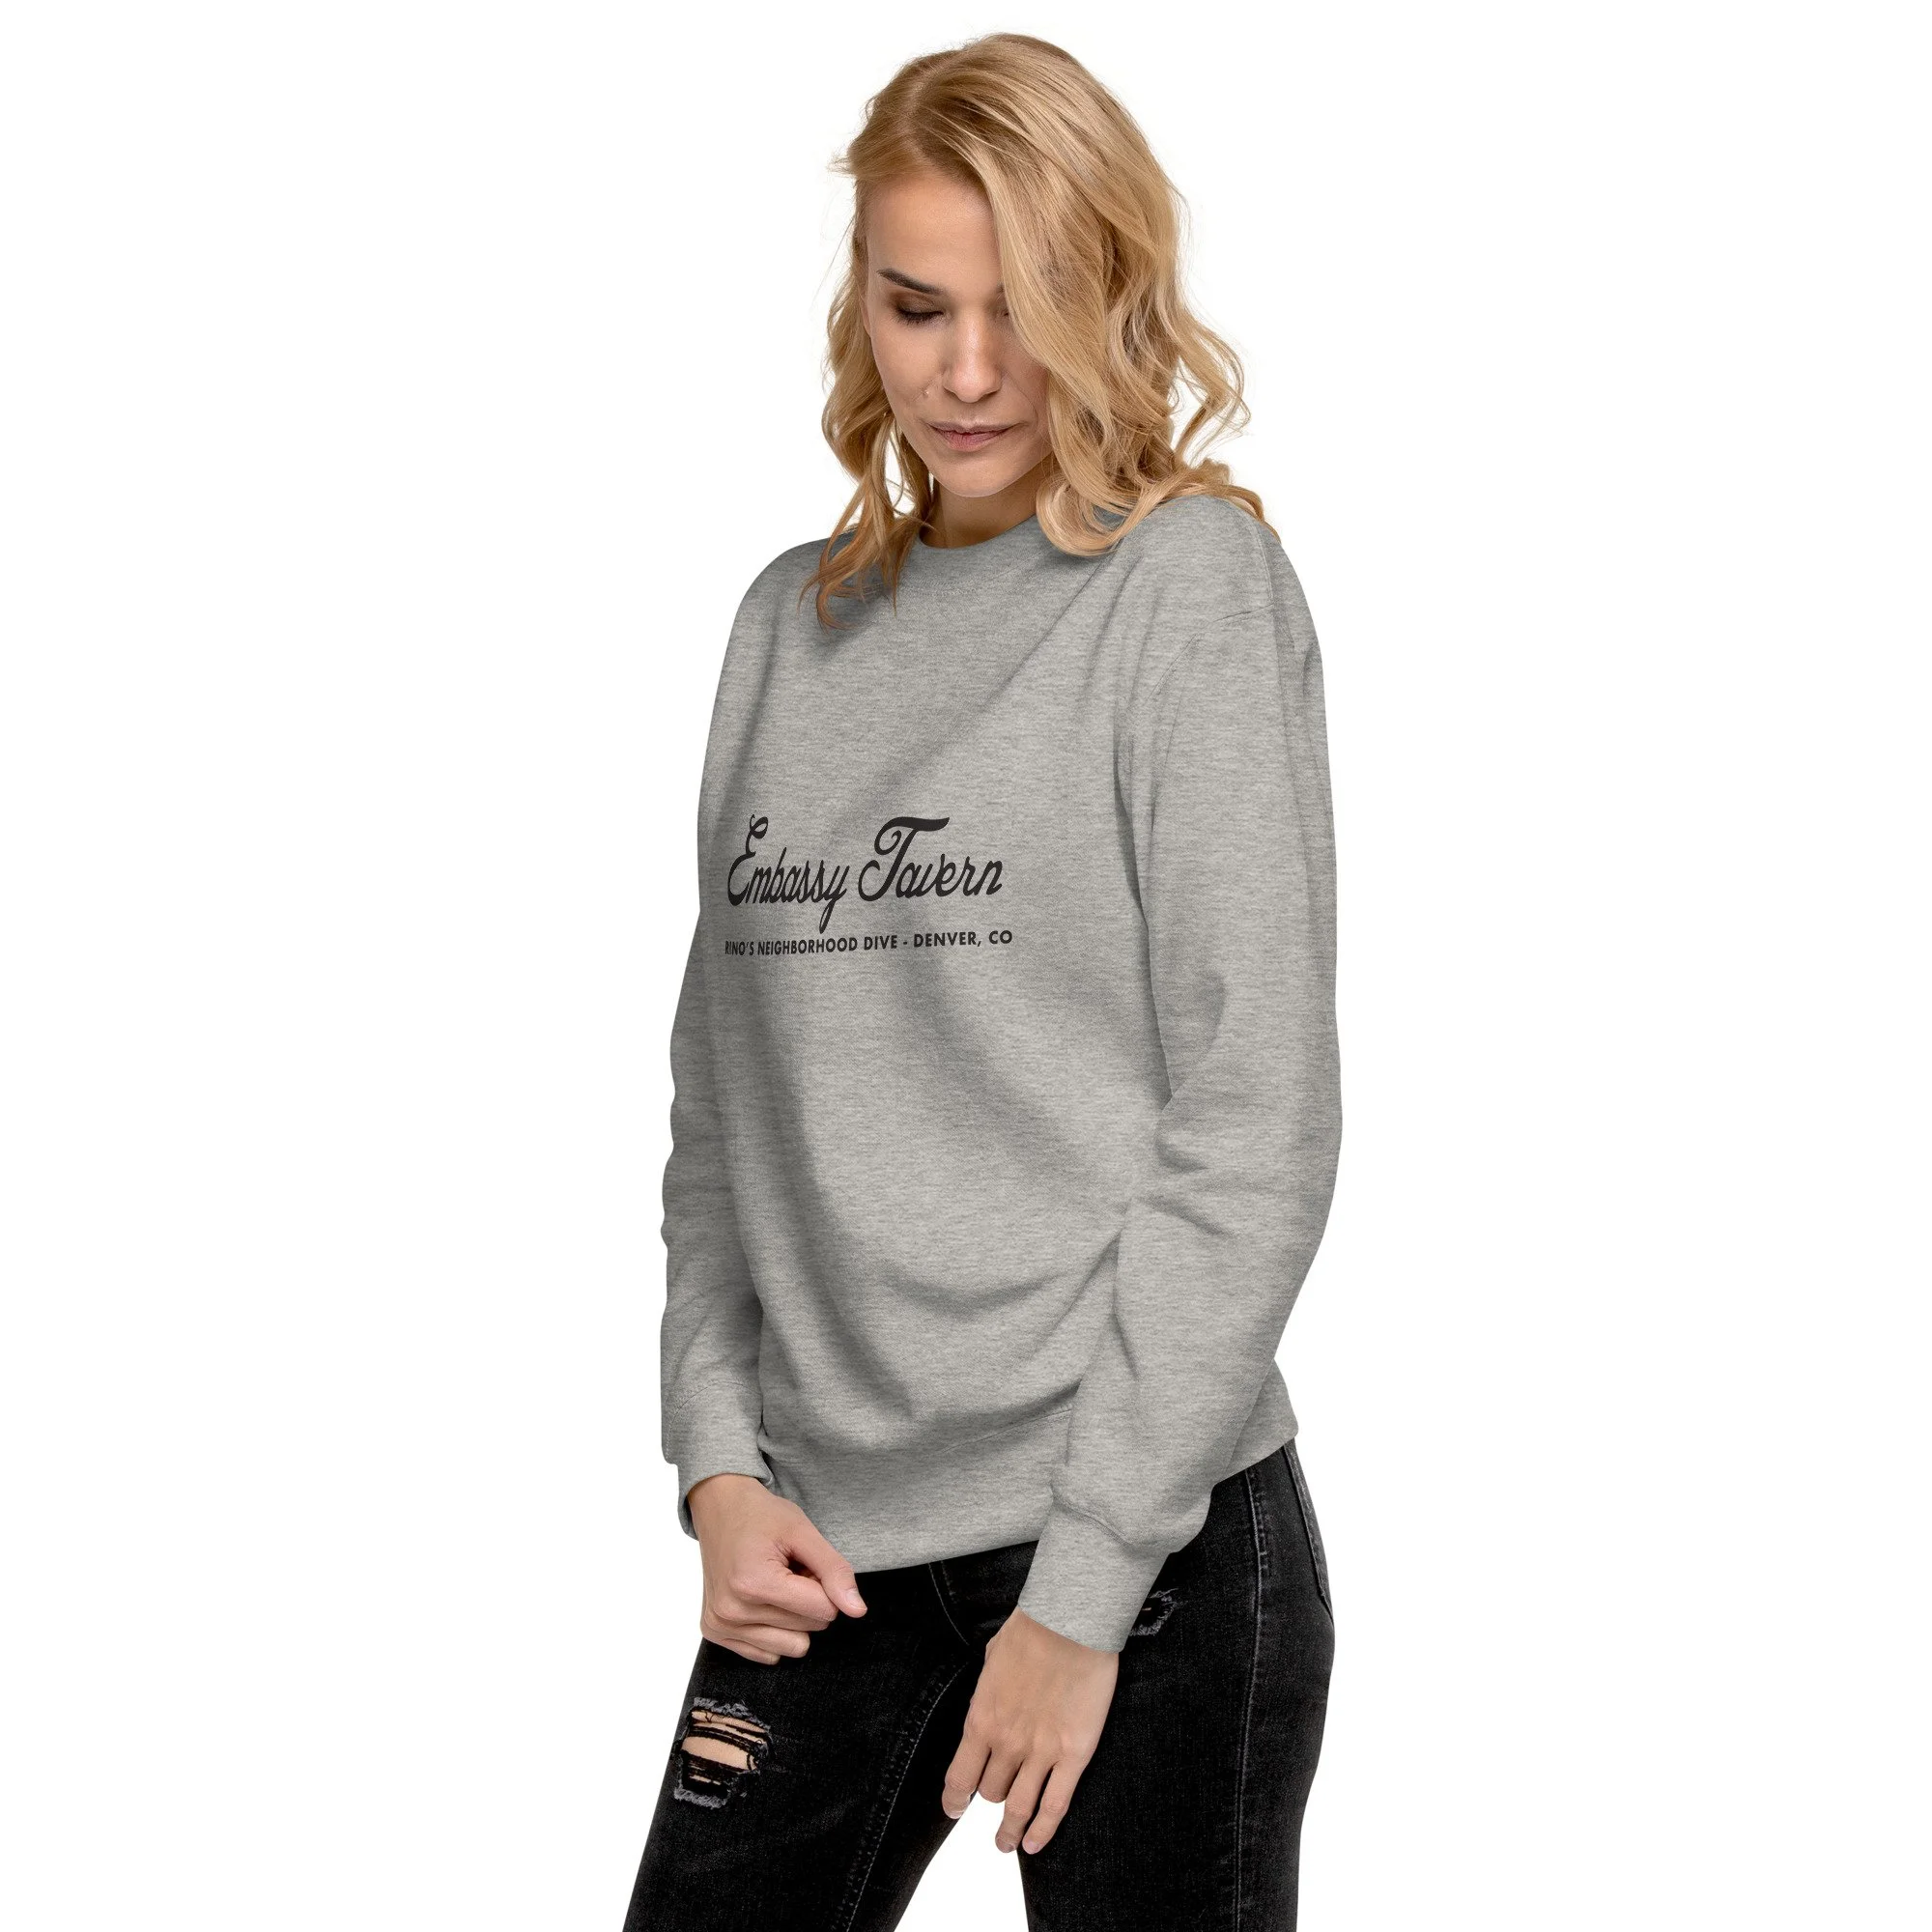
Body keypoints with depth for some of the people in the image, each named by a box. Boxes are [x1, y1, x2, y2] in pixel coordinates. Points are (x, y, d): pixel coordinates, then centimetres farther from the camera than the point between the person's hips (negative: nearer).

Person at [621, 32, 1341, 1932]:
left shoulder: (1196, 581, -5)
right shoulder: (794, 621, 10)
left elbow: (1255, 1123, -10)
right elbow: (723, 1102, 13)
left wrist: (1084, 1583, -12)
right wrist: (719, 1453, 1)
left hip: (1150, 1530, -4)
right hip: (820, 1543, 5)